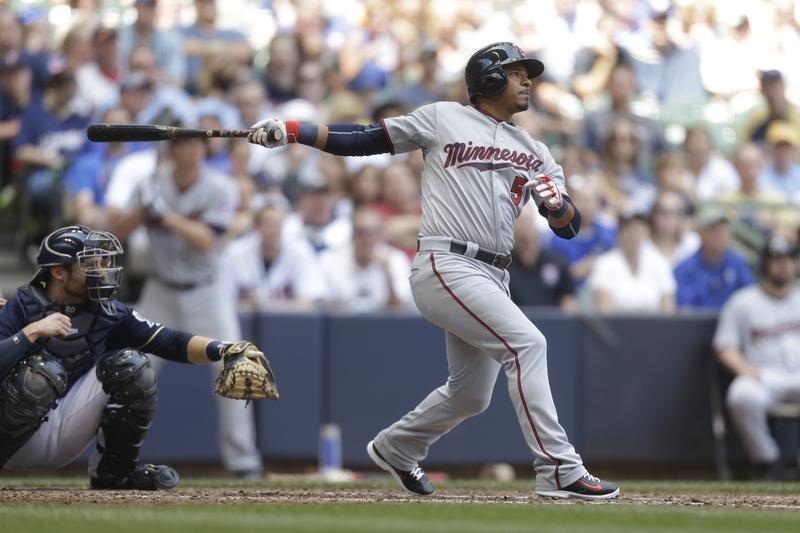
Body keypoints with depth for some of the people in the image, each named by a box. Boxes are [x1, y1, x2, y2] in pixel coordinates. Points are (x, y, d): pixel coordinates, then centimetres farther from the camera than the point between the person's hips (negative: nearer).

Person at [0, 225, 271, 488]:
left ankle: (115, 469, 3)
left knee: (130, 364, -10)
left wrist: (221, 350, -23)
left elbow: (170, 342, -8)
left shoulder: (108, 314, 2)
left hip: (67, 444, 5)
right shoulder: (22, 307, -10)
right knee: (42, 370, -33)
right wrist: (32, 332, -29)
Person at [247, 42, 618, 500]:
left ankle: (396, 448, 40)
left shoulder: (535, 153, 17)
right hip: (447, 267, -7)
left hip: (492, 279, 7)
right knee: (527, 343, -22)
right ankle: (559, 471, -24)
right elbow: (364, 140, 6)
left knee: (470, 395, 14)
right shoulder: (443, 118, 5)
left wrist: (556, 203, -14)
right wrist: (291, 131, -3)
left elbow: (570, 227, 10)